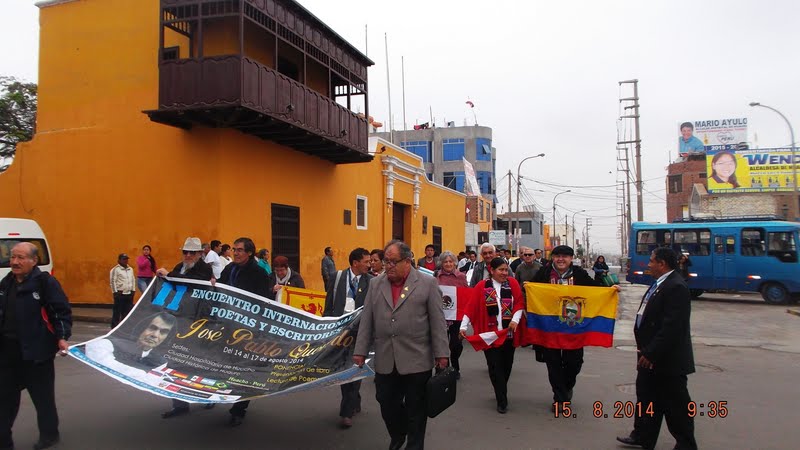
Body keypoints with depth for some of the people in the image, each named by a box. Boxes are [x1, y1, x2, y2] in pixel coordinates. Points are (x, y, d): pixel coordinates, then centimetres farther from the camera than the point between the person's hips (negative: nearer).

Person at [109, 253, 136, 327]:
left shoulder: (130, 269, 15)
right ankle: (114, 326, 3)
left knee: (127, 311, 7)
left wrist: (133, 290, 14)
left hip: (129, 294, 6)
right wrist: (115, 292, -12)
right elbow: (113, 281, -9)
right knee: (117, 312, -3)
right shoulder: (115, 269, -5)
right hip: (120, 294, -6)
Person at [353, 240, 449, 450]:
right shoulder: (375, 284, 8)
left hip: (417, 360, -3)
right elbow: (366, 321, 9)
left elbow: (437, 321, -4)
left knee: (415, 408, 7)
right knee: (386, 403, 11)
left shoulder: (427, 283, -3)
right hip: (385, 360, 3)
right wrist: (360, 351, 6)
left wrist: (441, 353, -6)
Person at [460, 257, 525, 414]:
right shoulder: (482, 287, -2)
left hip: (509, 333, 2)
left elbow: (520, 303, 0)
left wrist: (515, 319, -16)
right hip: (490, 333, -2)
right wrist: (463, 326, -12)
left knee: (506, 365, 11)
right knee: (495, 366, -3)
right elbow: (471, 307, -5)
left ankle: (500, 393, 32)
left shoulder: (513, 283, 3)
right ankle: (502, 401, 6)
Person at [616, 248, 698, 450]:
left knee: (676, 404, 5)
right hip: (652, 356, 10)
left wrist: (651, 353, -24)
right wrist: (645, 349, 15)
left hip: (667, 359, -10)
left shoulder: (676, 287, -21)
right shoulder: (661, 283, 10)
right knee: (646, 396, 19)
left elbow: (672, 327, -26)